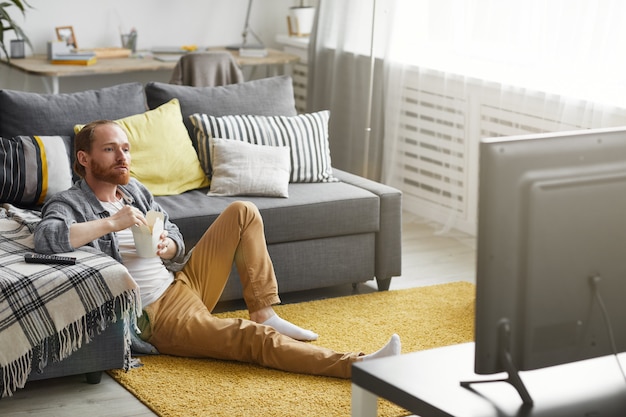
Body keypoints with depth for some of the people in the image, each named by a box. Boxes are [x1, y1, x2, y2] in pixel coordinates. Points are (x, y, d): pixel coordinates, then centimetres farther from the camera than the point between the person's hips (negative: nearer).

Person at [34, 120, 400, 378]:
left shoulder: (134, 190, 14)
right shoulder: (69, 204, -9)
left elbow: (176, 239, 14)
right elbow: (46, 239, -31)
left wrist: (167, 248, -10)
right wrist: (111, 223, -33)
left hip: (182, 284, 9)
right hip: (157, 317, -9)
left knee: (243, 213, 4)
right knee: (252, 337, -27)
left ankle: (264, 313, -3)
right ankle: (355, 365, -31)